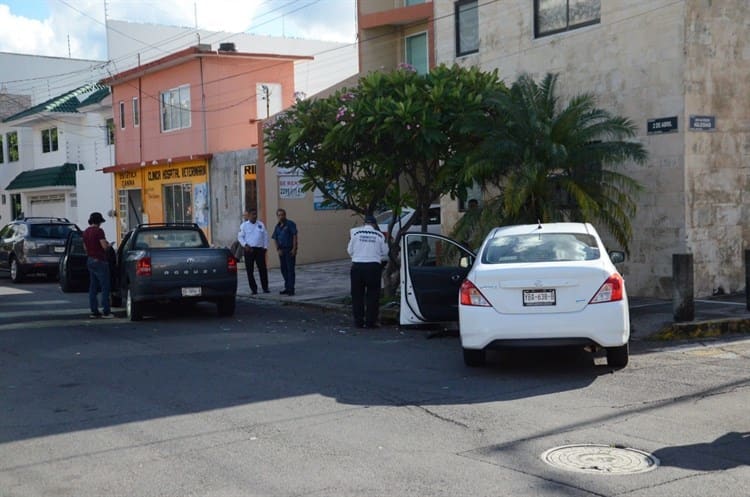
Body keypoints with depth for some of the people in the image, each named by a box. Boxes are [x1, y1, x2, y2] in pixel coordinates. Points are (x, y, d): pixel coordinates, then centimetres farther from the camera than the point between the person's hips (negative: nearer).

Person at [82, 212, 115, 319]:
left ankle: (94, 311, 11)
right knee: (105, 287, -6)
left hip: (89, 260, 9)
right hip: (99, 261, -9)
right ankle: (106, 312, -8)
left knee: (93, 287, 10)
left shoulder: (85, 232, 13)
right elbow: (104, 246, -19)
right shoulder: (98, 231, -13)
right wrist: (108, 244, 1)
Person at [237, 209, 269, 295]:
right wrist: (245, 245, -12)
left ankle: (265, 288, 6)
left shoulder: (261, 224, 10)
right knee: (249, 270, -1)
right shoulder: (244, 225, 3)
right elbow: (240, 237, 1)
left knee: (263, 269, -2)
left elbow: (265, 236, 13)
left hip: (259, 249, 1)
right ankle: (254, 289, 6)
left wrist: (265, 247, 5)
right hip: (249, 250, -1)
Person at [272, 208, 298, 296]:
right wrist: (278, 249, -3)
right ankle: (287, 287, 19)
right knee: (283, 269, 9)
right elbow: (275, 239, 12)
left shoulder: (290, 224, -5)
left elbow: (295, 236, -10)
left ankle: (291, 289, -8)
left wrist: (294, 248, -17)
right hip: (281, 250, 6)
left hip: (290, 250, -6)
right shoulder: (277, 226, 12)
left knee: (290, 269, -8)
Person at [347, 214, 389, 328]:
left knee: (357, 295, 9)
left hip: (357, 266, 0)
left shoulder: (355, 232, -1)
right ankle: (370, 321, 5)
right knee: (372, 295, 7)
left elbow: (350, 250, 5)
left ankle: (359, 321, 10)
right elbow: (384, 253, 8)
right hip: (373, 266, 0)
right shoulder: (380, 235, 0)